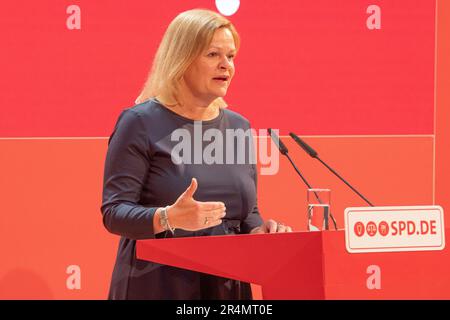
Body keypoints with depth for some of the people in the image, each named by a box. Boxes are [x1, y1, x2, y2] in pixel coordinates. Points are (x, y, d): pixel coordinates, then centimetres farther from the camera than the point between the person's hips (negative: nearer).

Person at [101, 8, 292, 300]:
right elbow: (114, 211, -13)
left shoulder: (238, 126, 10)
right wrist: (168, 218, -29)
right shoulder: (141, 122, -7)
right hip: (158, 287, -5)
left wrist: (260, 231, -5)